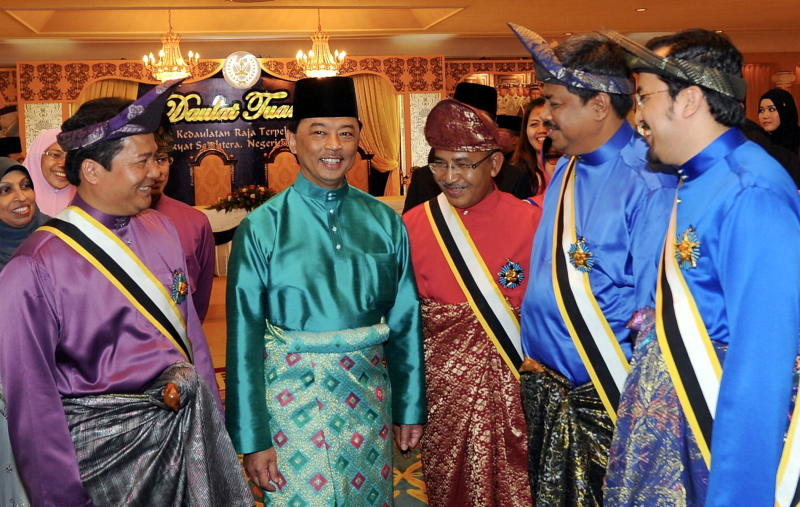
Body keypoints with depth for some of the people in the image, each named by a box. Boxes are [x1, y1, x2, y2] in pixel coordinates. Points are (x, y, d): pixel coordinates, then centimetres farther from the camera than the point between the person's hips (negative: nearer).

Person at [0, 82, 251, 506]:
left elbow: (189, 329, 7)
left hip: (193, 426, 5)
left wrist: (215, 420, 11)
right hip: (108, 446, -5)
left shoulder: (160, 229, 1)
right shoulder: (35, 270, -15)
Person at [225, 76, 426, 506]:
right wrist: (252, 438, -6)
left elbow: (404, 321, 5)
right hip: (293, 395, -3)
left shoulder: (384, 221, 0)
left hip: (369, 394, 3)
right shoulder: (261, 228, -9)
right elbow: (244, 336, -7)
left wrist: (410, 407, 8)